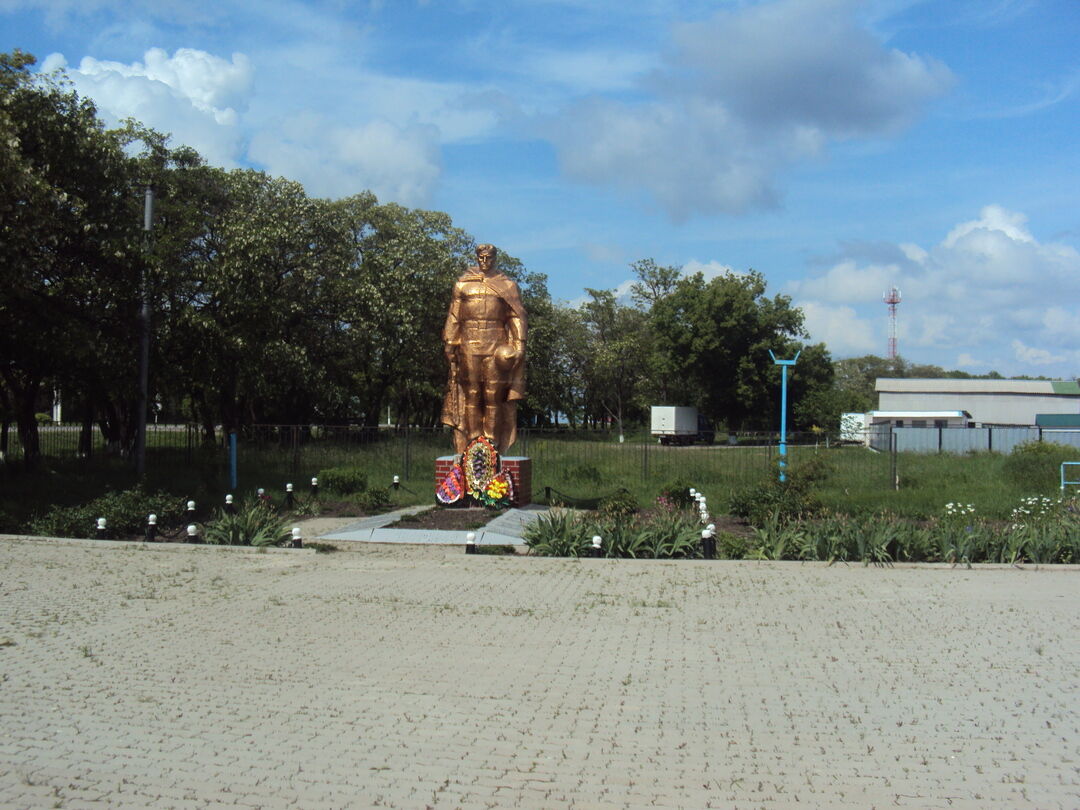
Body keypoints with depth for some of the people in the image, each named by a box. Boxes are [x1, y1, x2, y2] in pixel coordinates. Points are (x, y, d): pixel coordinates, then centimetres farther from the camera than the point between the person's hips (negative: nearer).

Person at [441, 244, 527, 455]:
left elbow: (517, 317, 6)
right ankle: (473, 440, 2)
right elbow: (453, 317, 13)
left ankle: (492, 440, 0)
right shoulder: (462, 284, 14)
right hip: (469, 345, 1)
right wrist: (450, 343, 7)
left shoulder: (507, 285, 11)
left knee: (494, 394, -4)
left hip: (496, 345, -1)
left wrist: (519, 343, -5)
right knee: (471, 393, -1)